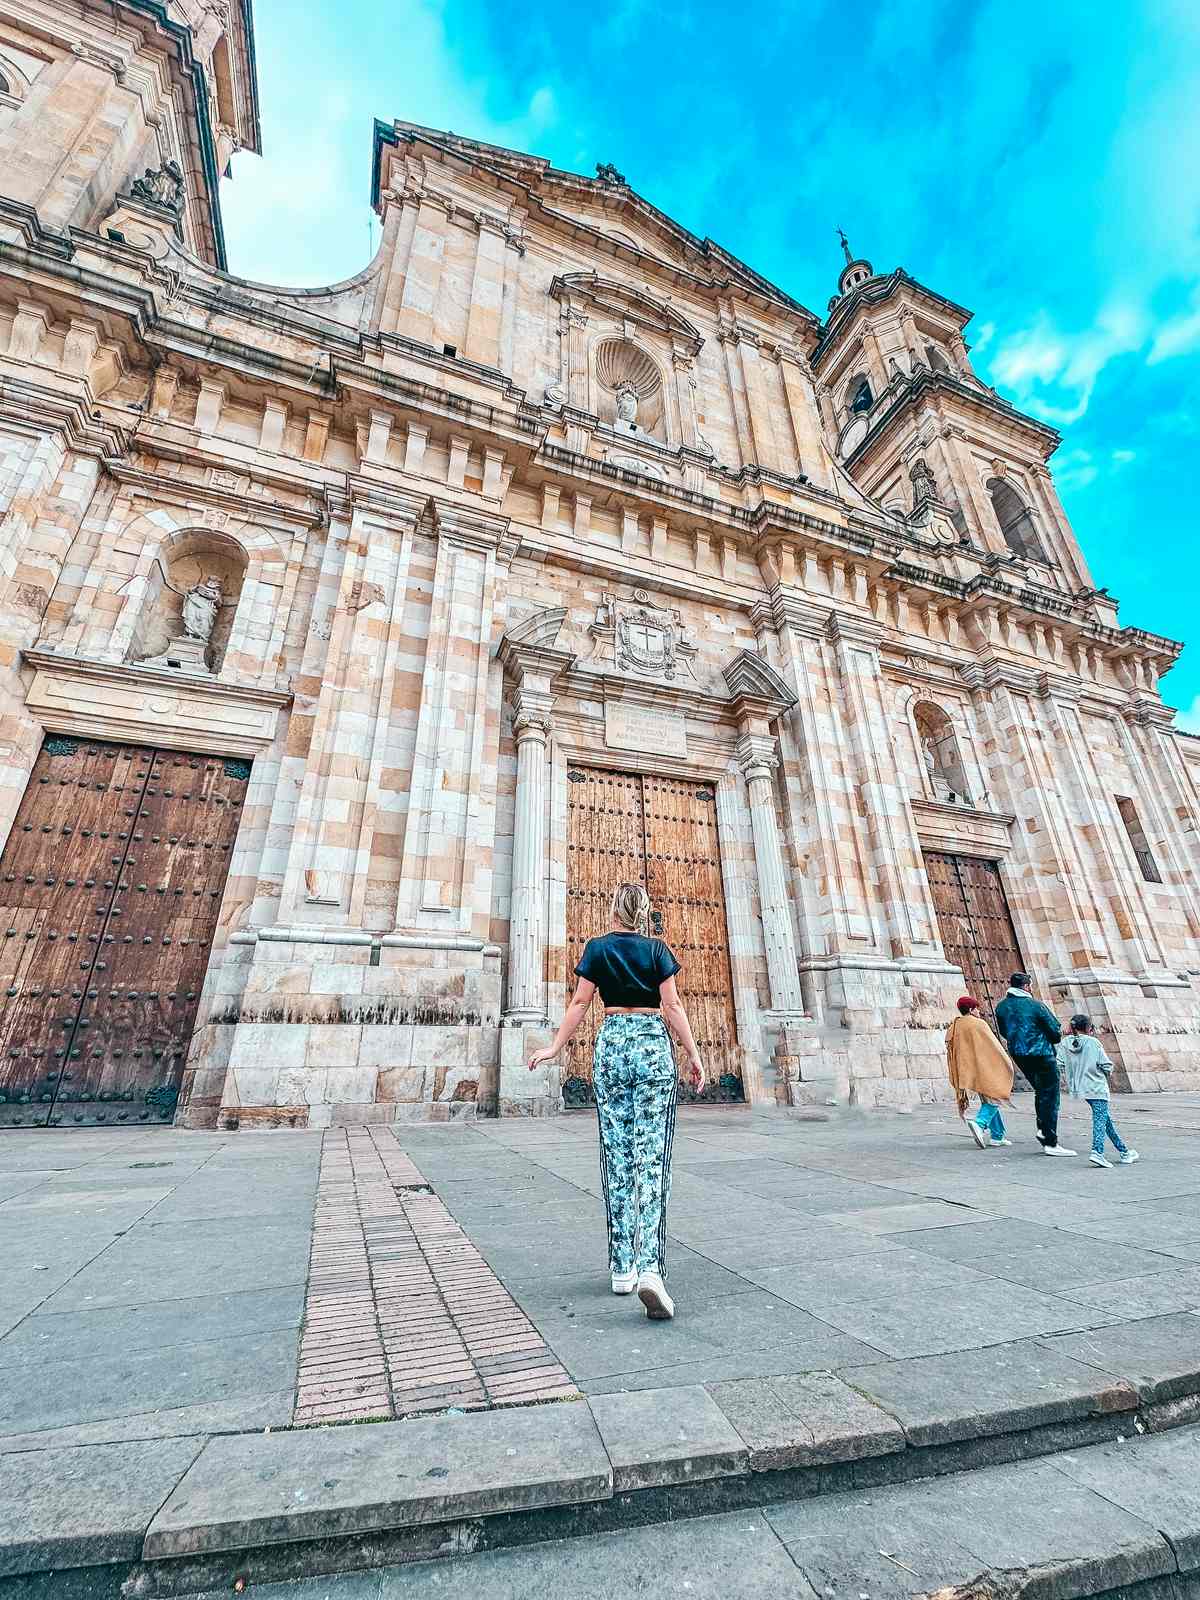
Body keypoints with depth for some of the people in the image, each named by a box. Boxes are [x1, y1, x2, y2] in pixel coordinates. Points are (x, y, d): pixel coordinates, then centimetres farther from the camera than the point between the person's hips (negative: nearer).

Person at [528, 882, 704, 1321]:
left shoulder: (597, 948, 3)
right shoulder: (657, 950, 1)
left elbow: (580, 1003, 0)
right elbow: (672, 1006, -3)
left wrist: (555, 1047, 7)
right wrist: (692, 1054, 2)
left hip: (612, 1045, 1)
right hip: (654, 1046, -1)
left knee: (617, 1157, 10)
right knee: (652, 1158, -1)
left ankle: (622, 1267, 16)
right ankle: (650, 1268, -11)